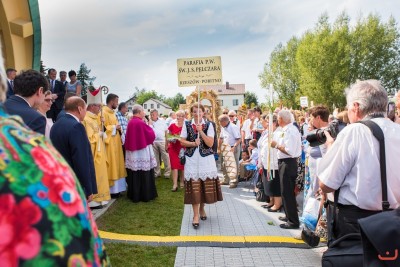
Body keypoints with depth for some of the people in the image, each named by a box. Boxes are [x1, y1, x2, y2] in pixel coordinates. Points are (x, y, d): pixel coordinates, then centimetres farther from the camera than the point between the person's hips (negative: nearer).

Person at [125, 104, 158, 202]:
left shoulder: (130, 122, 5)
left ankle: (134, 195, 21)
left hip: (132, 152, 7)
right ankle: (145, 195, 11)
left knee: (134, 174, 13)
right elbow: (152, 135, -10)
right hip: (142, 151, -7)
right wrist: (148, 125, 6)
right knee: (144, 174, 3)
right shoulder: (141, 123, -16)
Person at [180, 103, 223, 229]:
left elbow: (210, 143, -8)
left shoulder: (208, 125, 1)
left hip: (206, 159, 0)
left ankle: (202, 209, 30)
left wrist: (201, 131, -17)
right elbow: (182, 141, 0)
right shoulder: (187, 124, 4)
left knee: (206, 185, 6)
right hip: (191, 159, 0)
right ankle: (196, 215, 6)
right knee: (193, 186, -2)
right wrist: (193, 143, -16)